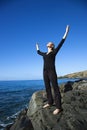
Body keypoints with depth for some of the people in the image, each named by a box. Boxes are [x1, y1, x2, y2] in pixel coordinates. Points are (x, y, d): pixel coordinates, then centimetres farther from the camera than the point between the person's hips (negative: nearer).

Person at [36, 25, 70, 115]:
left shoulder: (54, 52, 3)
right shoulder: (44, 54, 20)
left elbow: (61, 43, -3)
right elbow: (38, 52, 39)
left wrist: (66, 32, -4)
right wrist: (37, 47, 56)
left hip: (52, 72, -7)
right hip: (45, 72, 7)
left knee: (55, 88, -7)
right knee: (47, 88, 11)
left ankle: (58, 107, -4)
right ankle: (50, 102, 25)